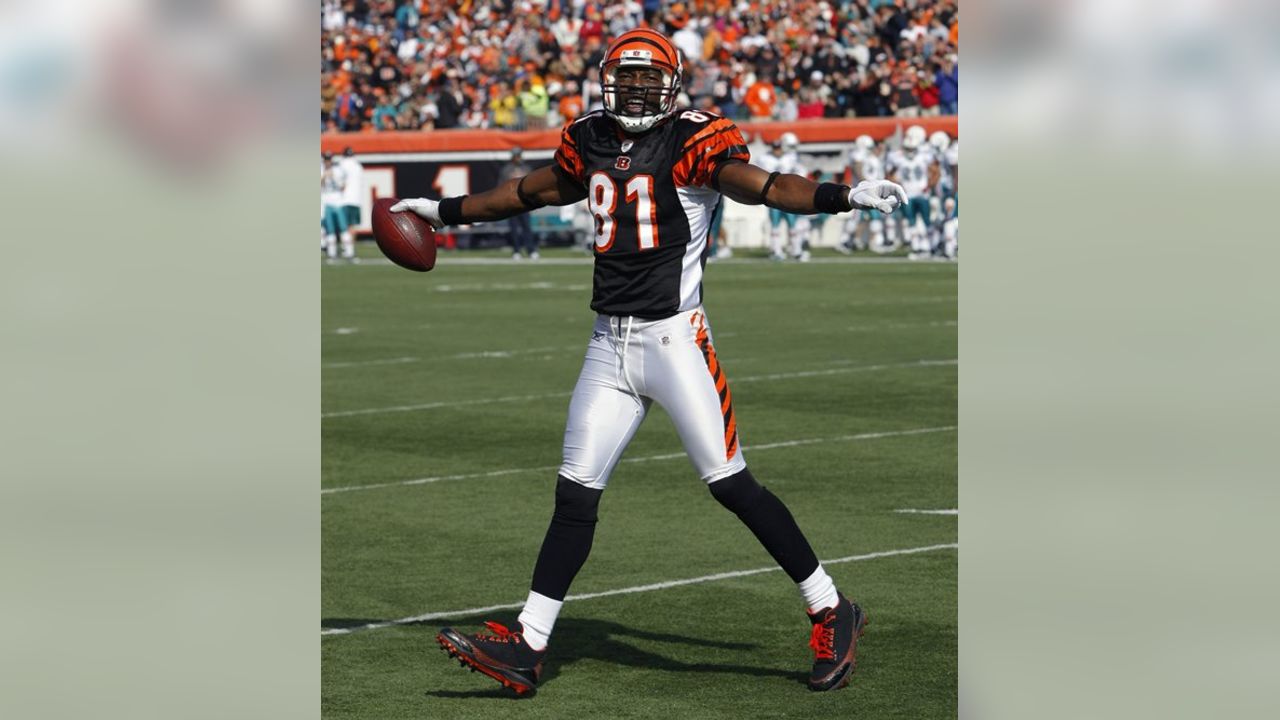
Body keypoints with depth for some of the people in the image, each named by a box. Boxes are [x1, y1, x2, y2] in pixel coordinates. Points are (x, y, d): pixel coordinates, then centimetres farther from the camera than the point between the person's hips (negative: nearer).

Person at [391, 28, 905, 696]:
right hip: (609, 342, 6)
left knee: (731, 484, -7)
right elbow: (529, 191, 27)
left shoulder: (693, 143, -8)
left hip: (673, 337, -6)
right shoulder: (589, 142, 10)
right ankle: (526, 647, 11)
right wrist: (445, 212, 37)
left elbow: (764, 187, -23)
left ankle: (830, 612, 5)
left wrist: (845, 195, -40)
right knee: (575, 494, 7)